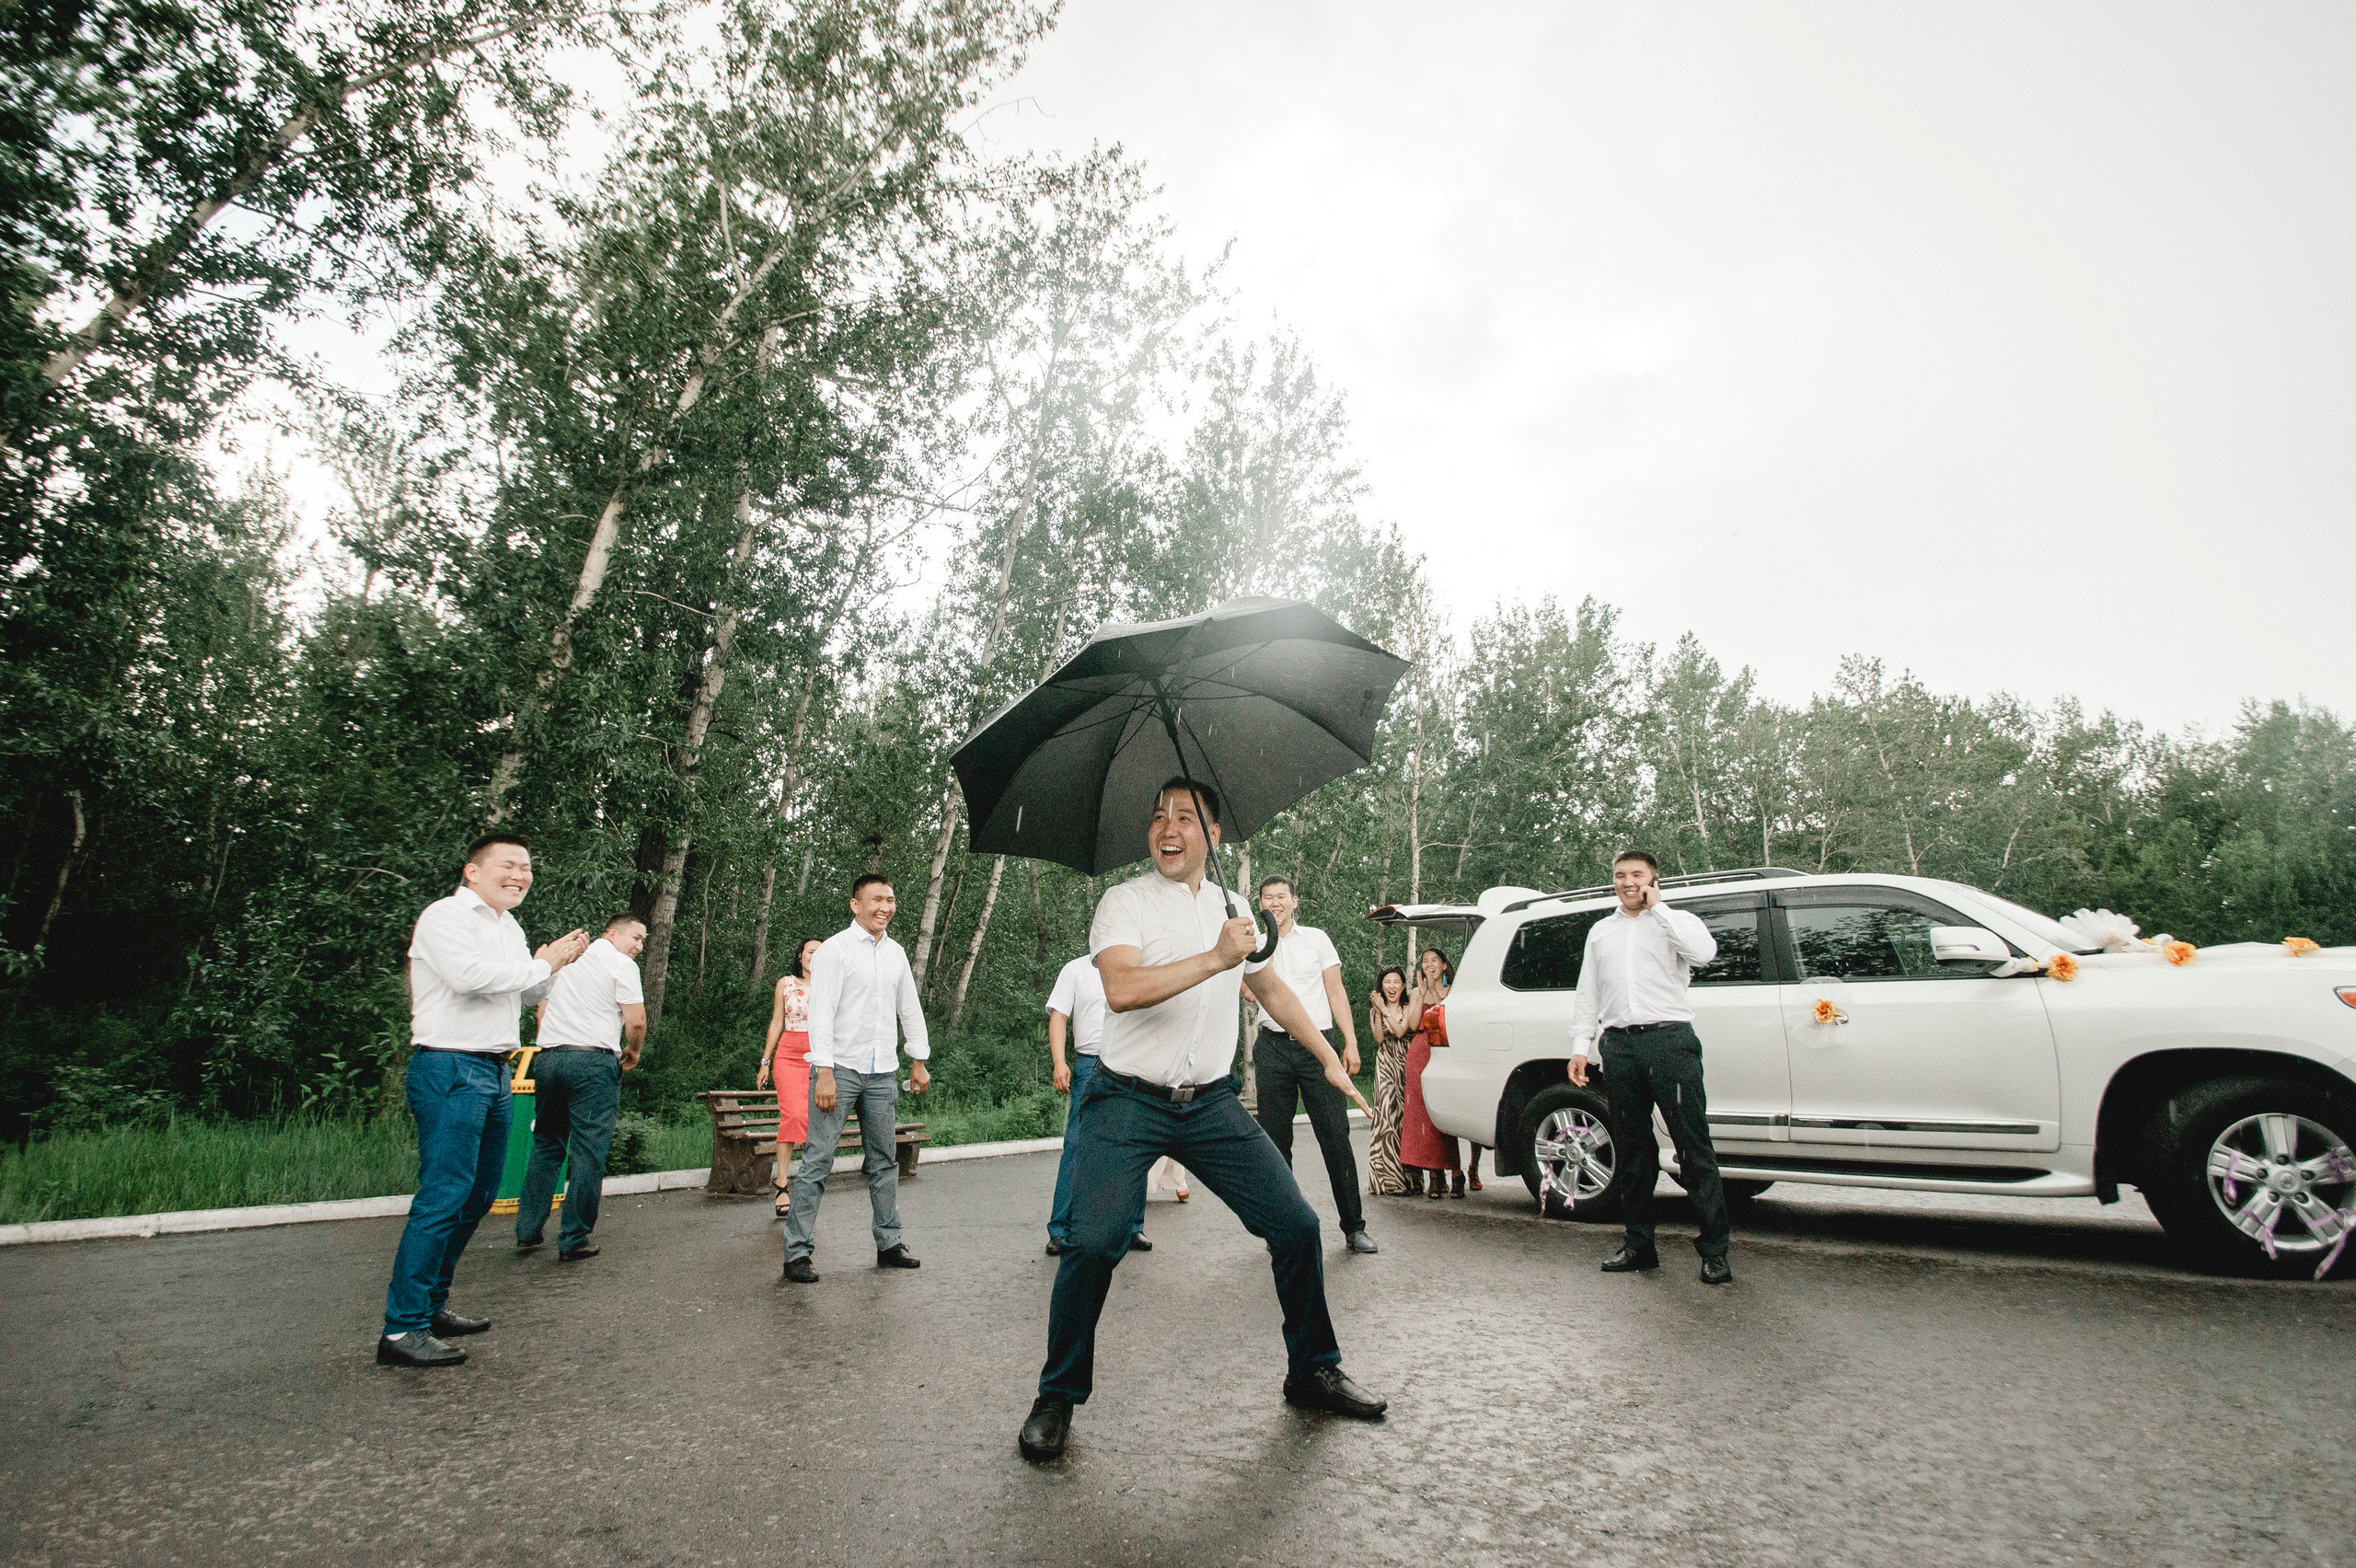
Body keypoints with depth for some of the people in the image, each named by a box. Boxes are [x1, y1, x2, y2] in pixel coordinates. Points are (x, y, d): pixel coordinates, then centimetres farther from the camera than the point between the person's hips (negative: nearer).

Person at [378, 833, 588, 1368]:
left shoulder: (509, 927, 19)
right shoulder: (446, 915, -8)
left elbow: (529, 994, 25)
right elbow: (470, 974, -24)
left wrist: (556, 962, 6)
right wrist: (544, 964, -13)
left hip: (494, 1072, 9)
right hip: (450, 1069, -9)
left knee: (479, 1193, 14)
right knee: (443, 1195, -11)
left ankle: (431, 1304, 25)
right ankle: (402, 1328, -4)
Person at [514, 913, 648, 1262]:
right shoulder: (621, 965, -2)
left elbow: (542, 1009, 23)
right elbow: (636, 1021, -8)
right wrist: (633, 1051, 10)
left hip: (548, 1059, 7)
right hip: (593, 1061, -7)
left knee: (546, 1145, 17)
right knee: (589, 1150, -2)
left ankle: (528, 1230, 20)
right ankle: (573, 1240, 0)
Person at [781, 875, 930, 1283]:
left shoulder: (896, 953, 12)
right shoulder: (834, 949, -6)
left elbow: (910, 1009, 20)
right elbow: (821, 1012, -12)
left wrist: (919, 1061, 17)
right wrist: (824, 1072, -18)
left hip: (882, 1073, 6)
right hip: (840, 1069, -6)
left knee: (884, 1161, 11)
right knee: (818, 1161, -6)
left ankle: (889, 1244, 21)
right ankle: (796, 1252, 3)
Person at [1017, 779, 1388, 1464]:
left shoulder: (1231, 908, 12)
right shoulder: (1125, 902, -5)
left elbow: (1271, 987, 26)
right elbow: (1122, 989, -24)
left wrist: (1328, 1056, 25)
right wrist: (1215, 959, -27)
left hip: (1212, 1104, 5)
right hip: (1129, 1102, -4)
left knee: (1296, 1226, 2)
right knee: (1093, 1243, -16)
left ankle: (1312, 1373, 25)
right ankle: (1057, 1399, 8)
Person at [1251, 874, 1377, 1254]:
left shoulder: (1316, 938, 10)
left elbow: (1336, 992, 9)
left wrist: (1351, 1043, 1)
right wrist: (1270, 941, -8)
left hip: (1316, 1046, -1)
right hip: (1273, 1048, 1)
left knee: (1336, 1136, -5)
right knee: (1276, 1140, 5)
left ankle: (1354, 1227, 3)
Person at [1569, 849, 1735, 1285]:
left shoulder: (1677, 921, 10)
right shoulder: (1601, 930, 21)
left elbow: (1704, 952, -14)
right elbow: (1587, 995, 20)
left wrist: (1658, 908, -6)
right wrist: (1580, 1047, 12)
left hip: (1669, 1039, -4)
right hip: (1619, 1045, 4)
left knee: (1694, 1145, -6)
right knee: (1634, 1149, 7)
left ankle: (1714, 1249, 0)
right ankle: (1639, 1244, 14)